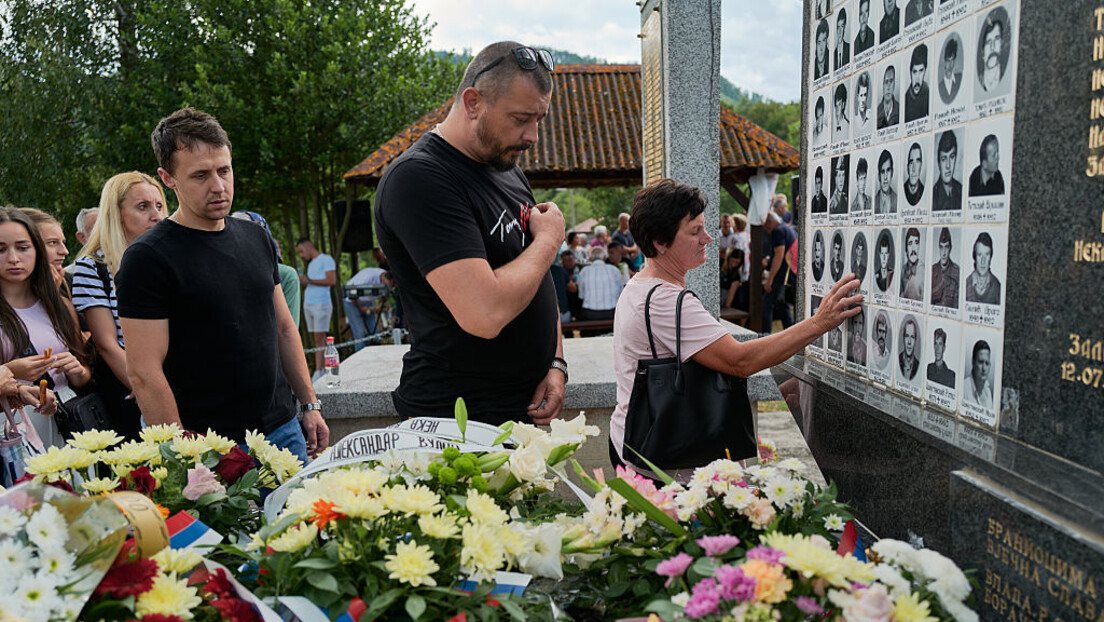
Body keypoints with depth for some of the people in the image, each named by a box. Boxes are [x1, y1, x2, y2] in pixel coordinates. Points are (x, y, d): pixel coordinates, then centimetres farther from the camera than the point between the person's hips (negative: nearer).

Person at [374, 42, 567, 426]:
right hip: (455, 421, -8)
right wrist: (548, 240, -13)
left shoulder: (507, 168, 11)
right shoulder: (418, 178, -19)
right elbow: (485, 314, -30)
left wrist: (555, 363, 3)